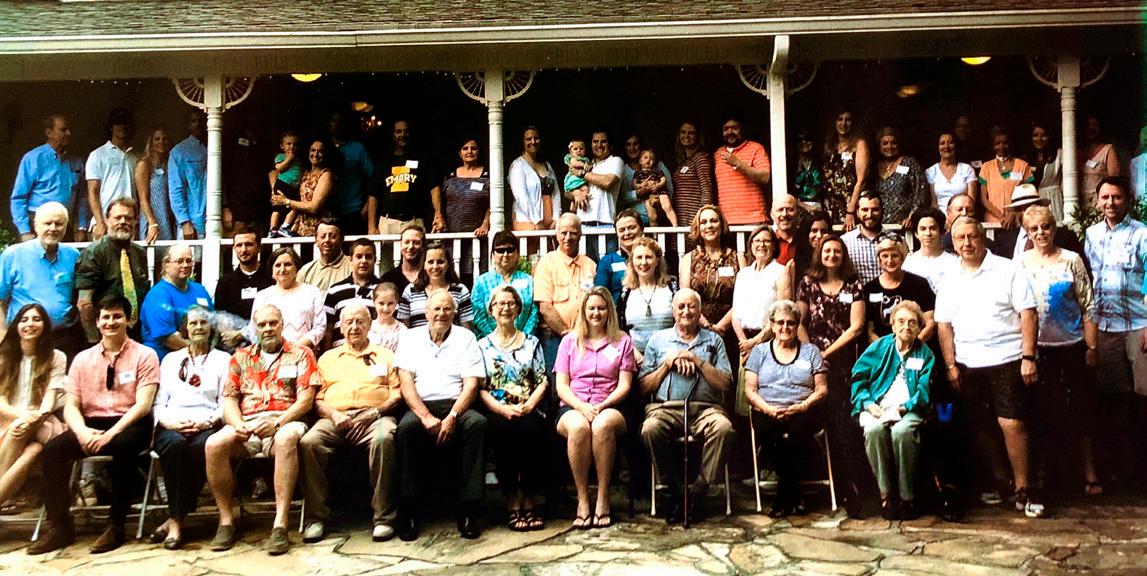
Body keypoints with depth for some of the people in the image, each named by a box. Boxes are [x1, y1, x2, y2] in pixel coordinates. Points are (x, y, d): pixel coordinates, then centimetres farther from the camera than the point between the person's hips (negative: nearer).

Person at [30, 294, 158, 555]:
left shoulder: (144, 355, 1)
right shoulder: (82, 359, 13)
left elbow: (143, 404, -8)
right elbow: (71, 406, 7)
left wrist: (111, 434, -21)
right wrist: (82, 432, -15)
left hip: (129, 426, -4)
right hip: (91, 424, 4)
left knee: (122, 446, -36)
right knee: (52, 449, -22)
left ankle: (116, 526, -22)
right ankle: (58, 526, -10)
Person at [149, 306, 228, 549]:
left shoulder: (223, 359, 19)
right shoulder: (170, 359, 25)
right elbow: (158, 401, 14)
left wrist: (207, 422, -12)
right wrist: (168, 421, -7)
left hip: (207, 426, -1)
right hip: (172, 426, 2)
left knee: (202, 446, -36)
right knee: (175, 444, -35)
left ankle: (174, 520, -28)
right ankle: (177, 519, -31)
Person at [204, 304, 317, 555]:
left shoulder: (300, 354, 12)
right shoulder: (241, 357, 22)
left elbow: (306, 399, 1)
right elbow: (229, 398, 14)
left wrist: (277, 422, -15)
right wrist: (237, 424, -8)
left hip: (285, 422, -3)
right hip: (247, 424, 3)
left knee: (286, 439, -38)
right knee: (214, 444, -27)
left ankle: (280, 524, -38)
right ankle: (226, 521, -16)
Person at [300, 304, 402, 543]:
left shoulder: (385, 356, 22)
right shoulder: (327, 358, 26)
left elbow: (397, 395, 10)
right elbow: (317, 398, 16)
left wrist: (375, 412, -8)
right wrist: (333, 414, -5)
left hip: (375, 416, -2)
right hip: (335, 418, 2)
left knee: (383, 439, -37)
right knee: (308, 442, -30)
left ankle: (383, 517, -28)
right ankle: (316, 517, -20)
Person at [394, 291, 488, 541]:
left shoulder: (466, 338, 11)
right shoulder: (410, 338, 13)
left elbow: (471, 384, 1)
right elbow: (406, 382, 1)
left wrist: (452, 417, -15)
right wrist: (426, 417, -15)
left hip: (456, 405, 0)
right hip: (421, 406, 0)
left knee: (477, 423, -32)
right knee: (407, 427, -34)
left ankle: (468, 511, -26)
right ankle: (408, 513, -24)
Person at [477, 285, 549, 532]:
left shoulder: (531, 343, 17)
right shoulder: (482, 345, 14)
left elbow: (543, 381, 10)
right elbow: (480, 388, 5)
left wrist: (529, 405, -9)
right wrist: (502, 409, -12)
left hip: (528, 408, 1)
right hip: (497, 410, 0)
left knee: (531, 429, -34)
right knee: (505, 431, -34)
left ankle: (528, 502, -24)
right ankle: (512, 503, -24)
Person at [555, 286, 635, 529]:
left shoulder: (622, 341, 16)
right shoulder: (569, 341, 18)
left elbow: (624, 385, 6)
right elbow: (561, 386, 8)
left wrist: (602, 405, -12)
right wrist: (582, 407, -11)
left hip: (610, 408, 0)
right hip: (573, 408, 1)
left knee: (603, 425, -37)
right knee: (579, 427, -36)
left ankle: (603, 499, -27)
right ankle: (582, 499, -26)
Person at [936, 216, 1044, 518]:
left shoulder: (1007, 270, -1)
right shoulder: (950, 281, 10)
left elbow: (1028, 314, -5)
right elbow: (944, 325, 9)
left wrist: (1029, 357, -12)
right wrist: (951, 365, 2)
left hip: (1006, 360, -4)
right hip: (967, 365, 4)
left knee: (1012, 423, -8)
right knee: (982, 425, 10)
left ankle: (1024, 490, 2)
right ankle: (1000, 479, 26)